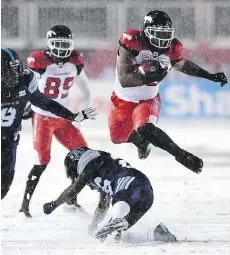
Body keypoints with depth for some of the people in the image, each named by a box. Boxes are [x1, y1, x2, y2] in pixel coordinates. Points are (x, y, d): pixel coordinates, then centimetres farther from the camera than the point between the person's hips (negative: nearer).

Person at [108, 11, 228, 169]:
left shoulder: (172, 49, -13)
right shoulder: (132, 41, -28)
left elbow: (183, 65, 12)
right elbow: (124, 80, -32)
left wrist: (210, 76, 10)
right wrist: (146, 75, -48)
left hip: (148, 100, 0)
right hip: (123, 100, 0)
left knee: (145, 129, -31)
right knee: (118, 138, 18)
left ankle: (181, 155, -21)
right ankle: (141, 141, 52)